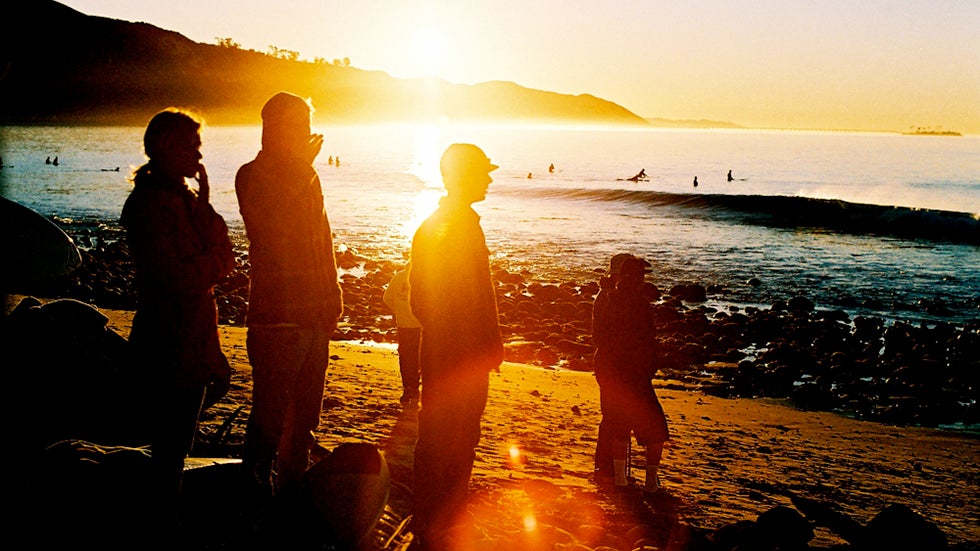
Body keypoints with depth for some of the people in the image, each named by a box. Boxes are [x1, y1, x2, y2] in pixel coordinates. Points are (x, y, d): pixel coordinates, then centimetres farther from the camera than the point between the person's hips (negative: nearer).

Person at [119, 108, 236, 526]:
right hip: (174, 343, -9)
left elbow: (221, 254, 4)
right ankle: (166, 522, 16)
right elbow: (179, 279, -24)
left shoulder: (182, 197, 12)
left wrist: (204, 206, -8)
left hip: (196, 335, 9)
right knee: (172, 444, 1)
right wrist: (218, 261, -8)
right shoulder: (147, 205, -17)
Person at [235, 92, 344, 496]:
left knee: (306, 412, 15)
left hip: (314, 314, 7)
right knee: (270, 412, -4)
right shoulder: (252, 175, -5)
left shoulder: (307, 177, 16)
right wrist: (301, 170, -22)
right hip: (276, 314, -7)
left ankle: (294, 486, 28)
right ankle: (257, 488, 10)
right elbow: (268, 225, -24)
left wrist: (331, 297, 15)